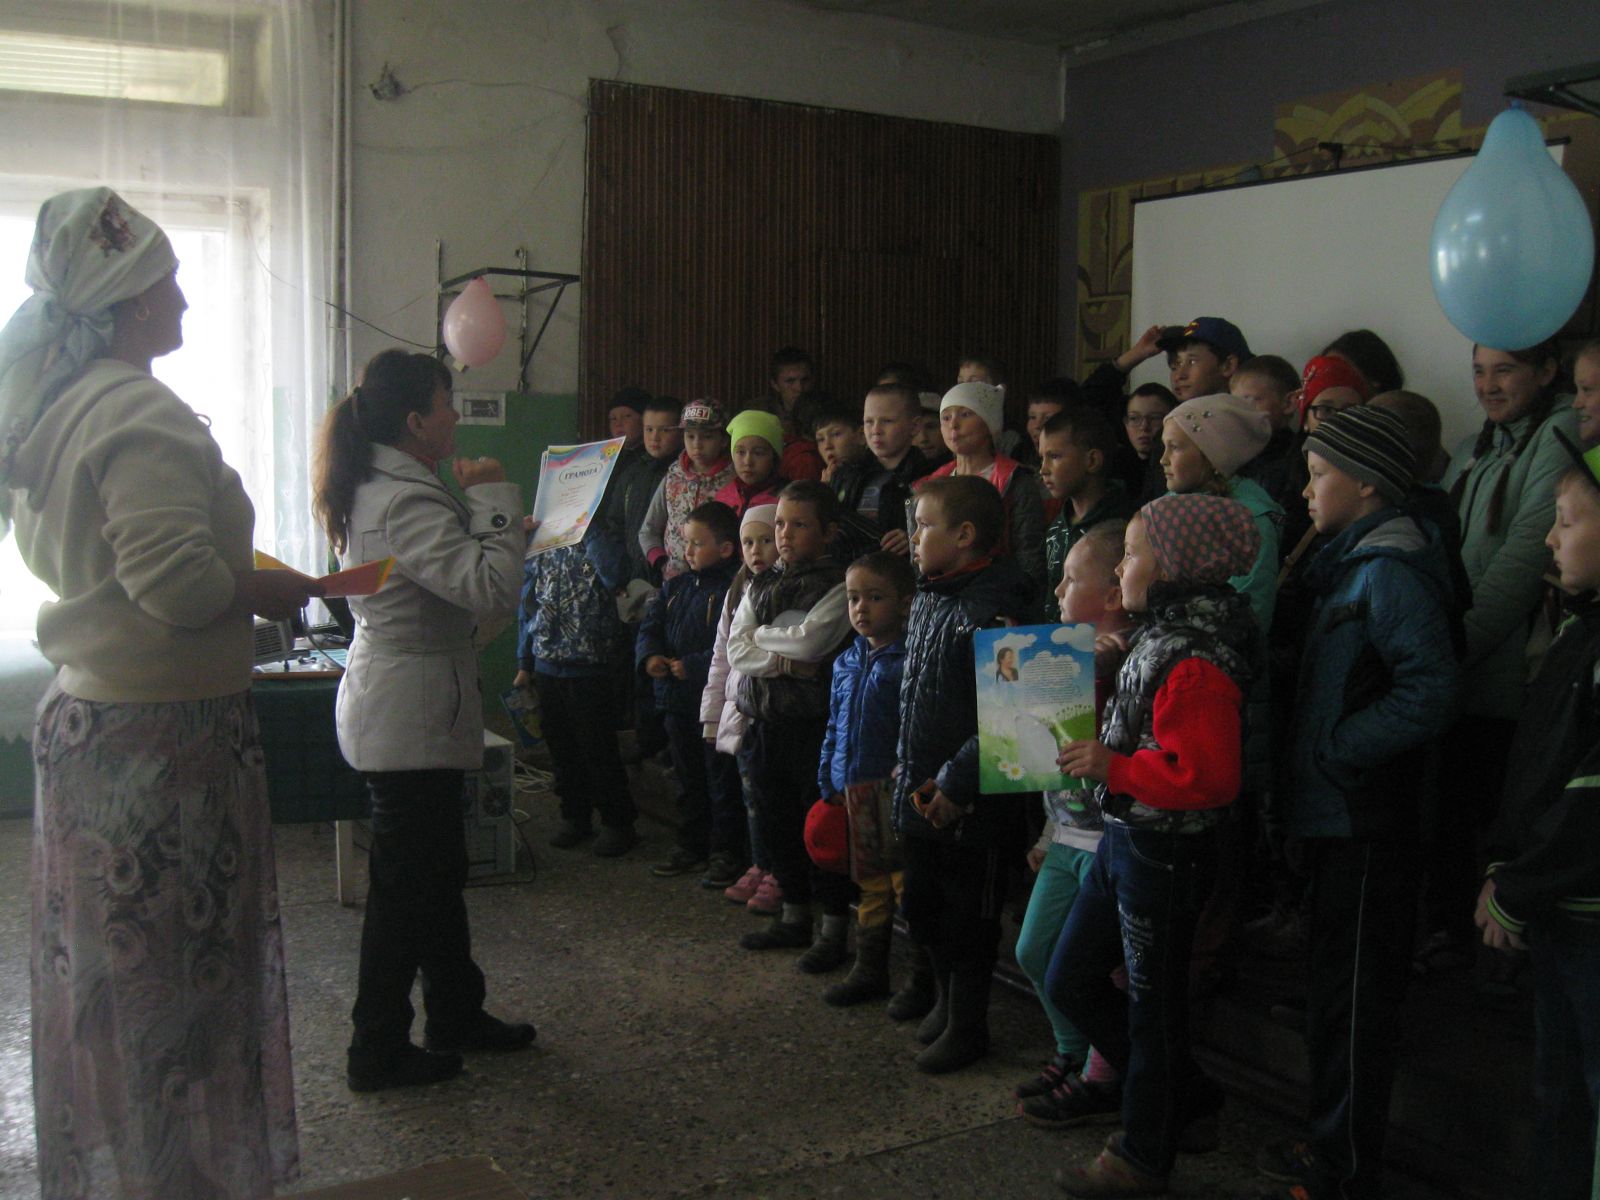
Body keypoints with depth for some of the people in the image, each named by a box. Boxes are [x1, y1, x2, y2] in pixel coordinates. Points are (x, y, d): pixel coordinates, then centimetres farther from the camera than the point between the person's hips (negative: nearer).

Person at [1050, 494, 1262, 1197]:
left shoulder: (1196, 664, -24)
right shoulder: (1161, 636, 7)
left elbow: (1209, 775, -30)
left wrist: (1111, 767, -23)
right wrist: (1097, 751, 4)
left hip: (1165, 853, -10)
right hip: (1126, 839, 10)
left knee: (1152, 1000, 8)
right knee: (1072, 982, 18)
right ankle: (1190, 1101, 32)